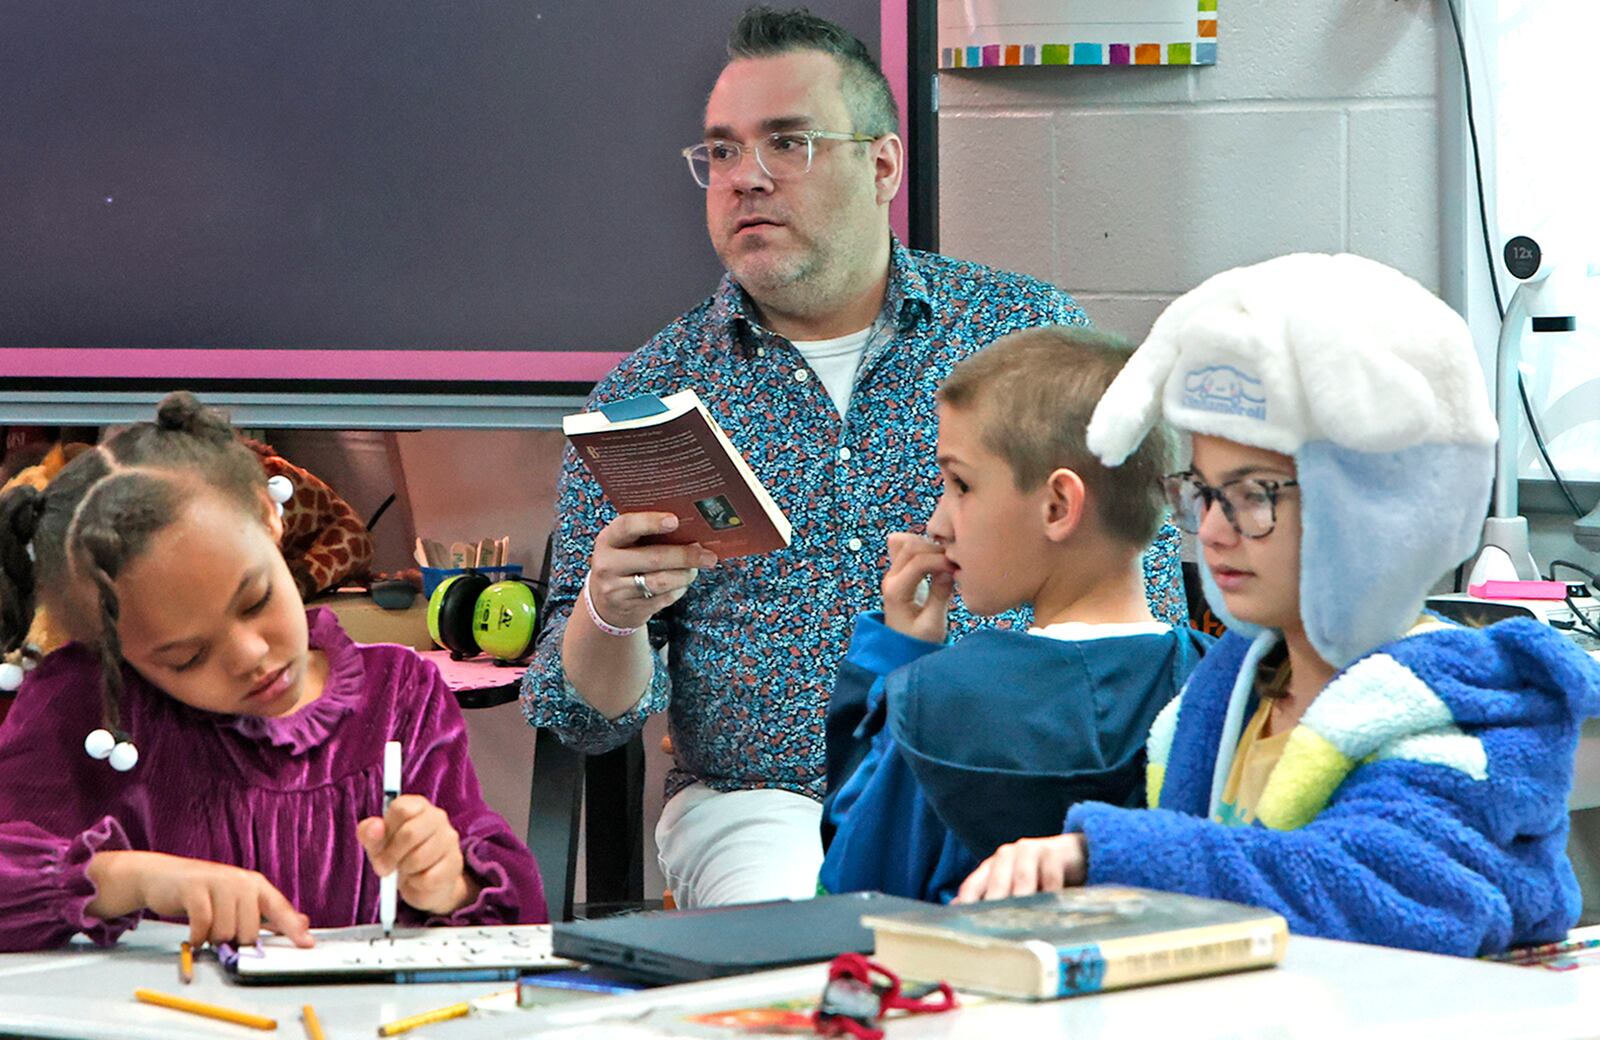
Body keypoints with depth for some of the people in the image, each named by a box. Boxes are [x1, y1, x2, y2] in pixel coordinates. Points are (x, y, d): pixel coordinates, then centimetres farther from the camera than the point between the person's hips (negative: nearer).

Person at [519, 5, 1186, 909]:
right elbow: (592, 716, 6)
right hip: (763, 802, 0)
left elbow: (1140, 587, 8)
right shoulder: (644, 396, 7)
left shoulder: (1032, 331, 8)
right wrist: (610, 616, -17)